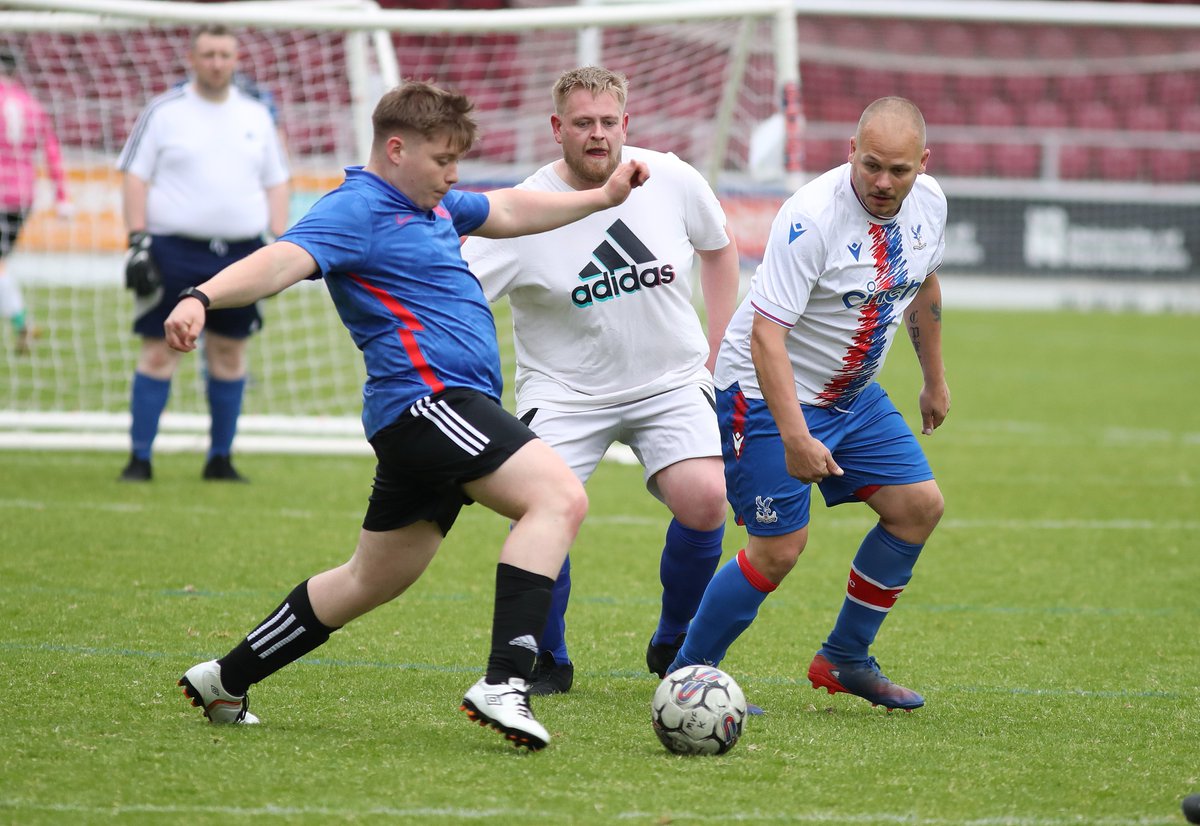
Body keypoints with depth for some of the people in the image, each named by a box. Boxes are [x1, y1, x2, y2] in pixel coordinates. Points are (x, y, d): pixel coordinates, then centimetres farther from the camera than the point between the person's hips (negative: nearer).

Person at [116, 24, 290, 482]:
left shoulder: (256, 116, 12)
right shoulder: (163, 112, 1)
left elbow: (276, 182, 16)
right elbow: (136, 176, 0)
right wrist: (137, 240, -9)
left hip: (240, 252, 3)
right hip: (175, 250, -3)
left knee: (230, 354, 5)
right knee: (159, 353, -6)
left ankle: (220, 459, 14)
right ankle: (140, 459, -2)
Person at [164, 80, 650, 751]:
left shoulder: (430, 207, 21)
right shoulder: (358, 210, -9)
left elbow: (509, 212, 38)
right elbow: (284, 260, -26)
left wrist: (602, 197, 42)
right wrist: (203, 297, -43)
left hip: (435, 415, 11)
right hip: (427, 399, -11)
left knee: (374, 581, 19)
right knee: (560, 496, -25)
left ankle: (227, 680, 29)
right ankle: (505, 684, -36)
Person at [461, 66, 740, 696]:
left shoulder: (672, 181, -6)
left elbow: (719, 248, 14)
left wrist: (716, 352, 10)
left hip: (671, 383, 2)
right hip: (565, 390, -2)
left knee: (705, 500, -21)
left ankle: (675, 646, 8)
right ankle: (545, 662, 1)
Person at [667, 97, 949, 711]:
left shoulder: (927, 202, -6)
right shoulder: (812, 216, -29)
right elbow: (766, 334, -32)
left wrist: (934, 379, 24)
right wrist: (795, 438, -40)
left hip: (853, 395, 8)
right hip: (768, 396, -8)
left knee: (919, 505, 2)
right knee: (778, 550, -12)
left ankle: (844, 660, 15)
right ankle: (686, 677, 5)